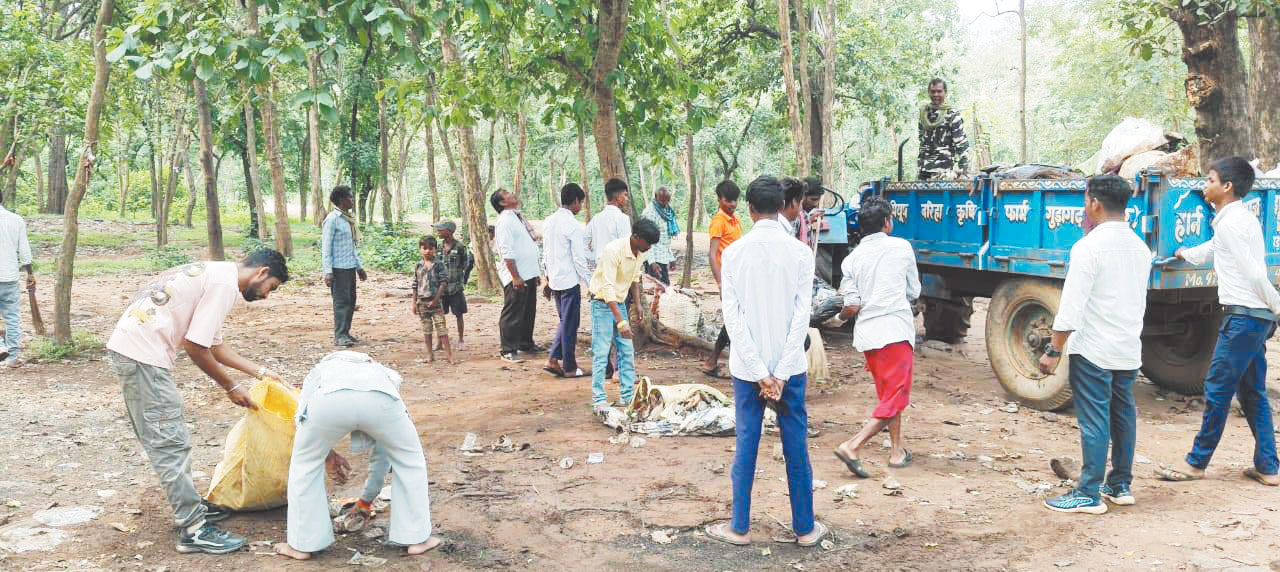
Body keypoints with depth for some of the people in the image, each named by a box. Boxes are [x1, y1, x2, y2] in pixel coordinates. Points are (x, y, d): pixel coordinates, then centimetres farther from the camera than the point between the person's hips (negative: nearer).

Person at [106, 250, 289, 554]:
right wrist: (231, 386, -2)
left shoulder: (215, 275, 19)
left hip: (129, 348, 10)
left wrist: (260, 372, 27)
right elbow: (196, 347, -14)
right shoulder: (224, 283, -12)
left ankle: (190, 506, 28)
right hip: (142, 354, -10)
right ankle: (193, 530, -1)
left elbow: (214, 345, 26)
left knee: (169, 439, 18)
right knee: (170, 443, -6)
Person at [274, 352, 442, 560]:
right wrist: (367, 499, 58)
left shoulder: (321, 369, 45)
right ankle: (416, 538, 32)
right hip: (380, 397, 1)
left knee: (305, 462, 28)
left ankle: (301, 544, 33)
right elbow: (381, 450, 49)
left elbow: (301, 419, 24)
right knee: (409, 459, 28)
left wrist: (327, 455, 36)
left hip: (330, 400, -1)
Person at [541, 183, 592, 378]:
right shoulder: (575, 227, -17)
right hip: (570, 281, -7)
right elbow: (580, 260, -16)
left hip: (554, 280, 7)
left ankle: (553, 359, 13)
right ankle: (569, 368, 11)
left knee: (564, 321, 20)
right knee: (570, 325, 3)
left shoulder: (549, 222, 7)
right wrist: (591, 284, -7)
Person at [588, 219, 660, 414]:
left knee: (627, 350, 8)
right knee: (601, 352, -8)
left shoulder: (640, 252, -2)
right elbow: (608, 288, -31)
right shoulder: (614, 250, -27)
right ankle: (598, 400, -4)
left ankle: (628, 395, 15)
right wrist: (621, 321, -36)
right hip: (603, 303, -8)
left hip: (620, 302, 8)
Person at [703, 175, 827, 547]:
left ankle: (740, 527, 16)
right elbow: (802, 315, -9)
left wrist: (760, 372, -8)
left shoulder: (734, 253, -5)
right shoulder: (800, 253, -5)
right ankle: (805, 527, 18)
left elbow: (732, 316, -9)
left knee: (746, 446, 8)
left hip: (747, 367, 0)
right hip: (791, 365, 0)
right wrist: (782, 373, -9)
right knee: (796, 447, 8)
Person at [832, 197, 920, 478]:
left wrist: (842, 314, 18)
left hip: (866, 334, 4)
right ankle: (853, 446, -14)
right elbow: (914, 291, 8)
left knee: (887, 392, 20)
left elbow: (852, 306, -3)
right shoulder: (901, 247, -1)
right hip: (896, 331, -4)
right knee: (895, 397, -1)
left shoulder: (852, 259, 3)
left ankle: (897, 449, 28)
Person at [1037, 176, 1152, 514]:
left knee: (1094, 422, -3)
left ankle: (1089, 494, 2)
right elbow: (1139, 302, 16)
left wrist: (1054, 351, -13)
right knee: (1123, 416, 15)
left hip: (1093, 350, -8)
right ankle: (1121, 485, 25)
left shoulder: (1089, 247, -15)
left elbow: (1071, 307, -18)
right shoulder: (1140, 248, 9)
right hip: (1129, 350, 8)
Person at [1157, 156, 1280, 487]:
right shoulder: (1243, 219, 18)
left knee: (1217, 388, -2)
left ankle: (1197, 462, 6)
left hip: (1243, 316, -10)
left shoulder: (1230, 222, -14)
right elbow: (1208, 252, 35)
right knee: (1252, 393, 12)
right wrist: (1184, 254, 52)